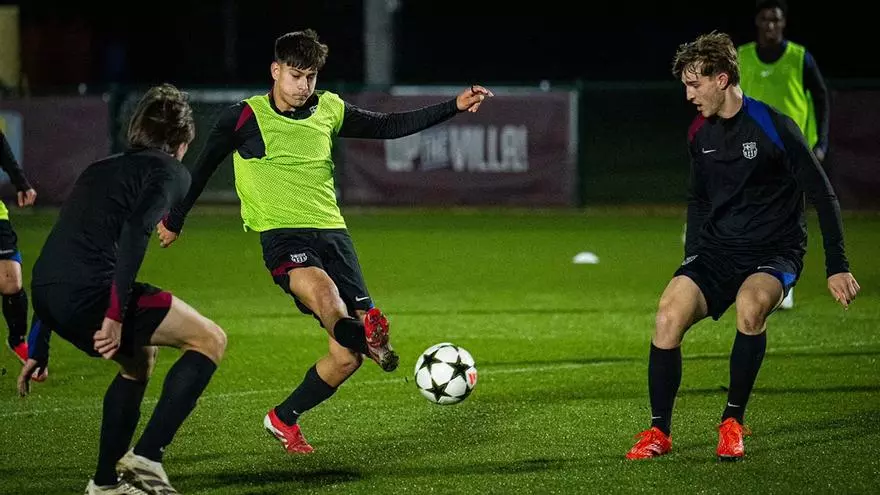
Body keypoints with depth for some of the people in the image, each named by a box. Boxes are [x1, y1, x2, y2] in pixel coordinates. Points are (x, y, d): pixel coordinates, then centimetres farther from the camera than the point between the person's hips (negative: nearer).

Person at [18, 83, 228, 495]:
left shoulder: (100, 170, 30)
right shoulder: (171, 172, 7)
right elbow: (135, 231, -14)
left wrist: (39, 348, 36)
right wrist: (115, 314, -18)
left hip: (47, 294, 8)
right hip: (89, 292, -8)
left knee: (140, 358, 32)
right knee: (210, 340, 3)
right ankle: (146, 456, -5)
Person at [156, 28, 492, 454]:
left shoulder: (328, 110, 14)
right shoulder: (245, 116, 2)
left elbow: (390, 126, 19)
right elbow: (203, 167, 13)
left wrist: (454, 107, 12)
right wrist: (175, 220, 20)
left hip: (332, 232, 4)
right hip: (282, 236, -4)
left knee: (346, 358, -5)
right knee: (318, 284, -40)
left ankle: (283, 420, 15)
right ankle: (364, 336, -69)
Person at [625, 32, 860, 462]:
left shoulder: (774, 127, -13)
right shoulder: (700, 134, 5)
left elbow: (822, 195, -9)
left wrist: (837, 267, -11)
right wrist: (692, 260, 14)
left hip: (774, 253, -5)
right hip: (717, 250, 5)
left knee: (750, 307, -36)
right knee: (668, 317, -19)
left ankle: (732, 423, -18)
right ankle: (659, 433, -6)